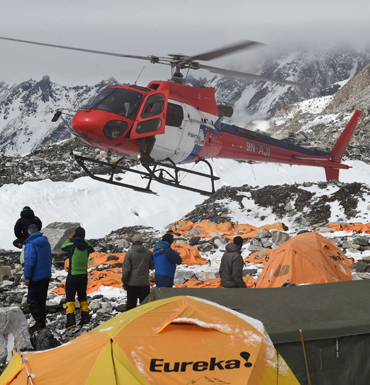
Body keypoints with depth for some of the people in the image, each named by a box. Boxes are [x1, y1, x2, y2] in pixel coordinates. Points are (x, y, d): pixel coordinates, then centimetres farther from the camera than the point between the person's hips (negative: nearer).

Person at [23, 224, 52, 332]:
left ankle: (39, 322, -8)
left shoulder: (30, 245, -16)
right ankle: (42, 321, 18)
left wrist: (27, 277, -14)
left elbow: (29, 262, -20)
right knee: (42, 300, 15)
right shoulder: (46, 243, 10)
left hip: (36, 278, -8)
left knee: (32, 301, -3)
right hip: (46, 276, 8)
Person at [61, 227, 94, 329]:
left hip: (72, 275, -4)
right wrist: (83, 240, 18)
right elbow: (92, 250, 20)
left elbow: (63, 247, 7)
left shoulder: (72, 245, -15)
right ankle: (85, 317, 17)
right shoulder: (87, 246, -4)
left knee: (70, 297, -1)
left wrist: (70, 239, 17)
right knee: (82, 296, 18)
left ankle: (71, 319, -10)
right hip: (83, 275, 4)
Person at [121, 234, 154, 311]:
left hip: (132, 283, -2)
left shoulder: (130, 253, -8)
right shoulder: (148, 253, 0)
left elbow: (126, 268, -8)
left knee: (131, 303, 4)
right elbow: (152, 266, 9)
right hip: (145, 283, 2)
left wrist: (124, 281, 0)